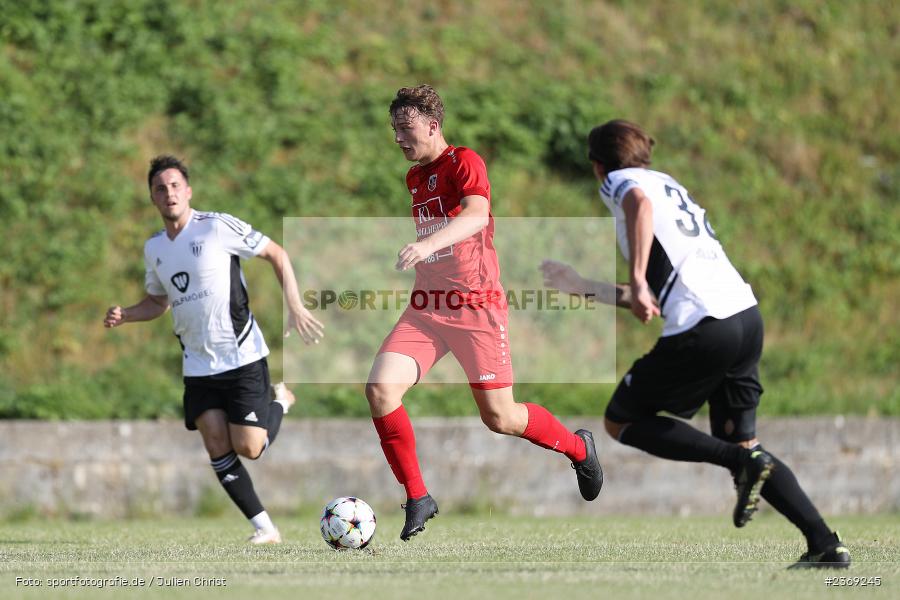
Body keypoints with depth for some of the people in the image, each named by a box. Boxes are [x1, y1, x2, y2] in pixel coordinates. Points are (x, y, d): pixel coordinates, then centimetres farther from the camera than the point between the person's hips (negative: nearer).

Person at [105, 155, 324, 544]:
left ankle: (279, 401, 22)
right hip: (198, 364, 5)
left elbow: (276, 254, -4)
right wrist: (124, 316, 3)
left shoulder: (217, 227, -11)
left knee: (248, 448, -10)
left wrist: (295, 307, -11)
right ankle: (265, 529, 4)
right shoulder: (154, 248, 9)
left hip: (242, 357, -5)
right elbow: (158, 301, 23)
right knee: (217, 450, -6)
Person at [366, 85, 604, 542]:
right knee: (379, 388, -16)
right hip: (425, 309, 7)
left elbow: (477, 215, -31)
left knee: (500, 418, 0)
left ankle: (578, 448, 31)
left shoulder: (463, 163, -11)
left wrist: (428, 244, -46)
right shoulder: (414, 177, 14)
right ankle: (417, 499, -5)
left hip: (476, 307, -7)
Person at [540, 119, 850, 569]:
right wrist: (586, 287, 43)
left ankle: (744, 463, -8)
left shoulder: (619, 181, 8)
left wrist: (637, 281, -29)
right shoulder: (672, 187, 32)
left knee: (621, 421, 9)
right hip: (747, 316, 8)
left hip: (703, 329, -8)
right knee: (739, 444, 16)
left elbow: (641, 204, -20)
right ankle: (825, 544, 2)